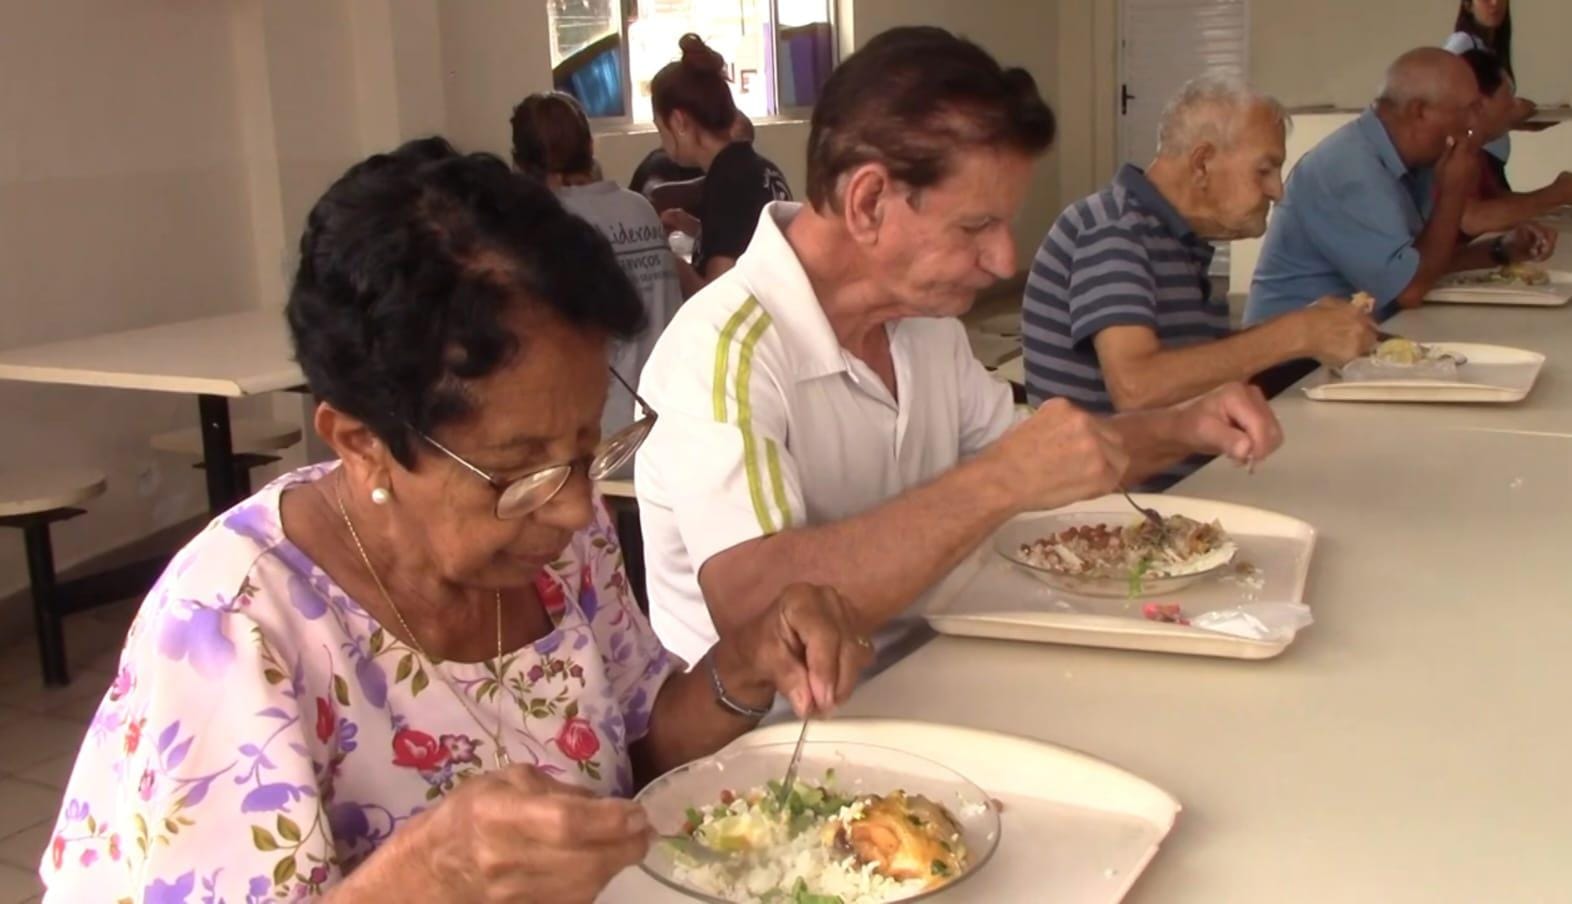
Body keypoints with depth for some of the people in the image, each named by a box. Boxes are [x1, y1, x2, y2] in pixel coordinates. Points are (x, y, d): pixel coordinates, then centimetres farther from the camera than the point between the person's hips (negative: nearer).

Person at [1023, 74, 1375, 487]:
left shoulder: (1180, 238, 12)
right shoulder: (1112, 230, -15)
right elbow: (1135, 386, -27)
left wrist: (1305, 329, 4)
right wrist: (1293, 336, -20)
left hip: (1182, 480, 8)